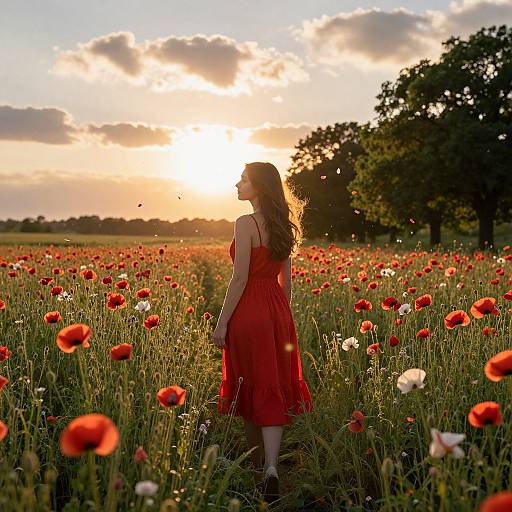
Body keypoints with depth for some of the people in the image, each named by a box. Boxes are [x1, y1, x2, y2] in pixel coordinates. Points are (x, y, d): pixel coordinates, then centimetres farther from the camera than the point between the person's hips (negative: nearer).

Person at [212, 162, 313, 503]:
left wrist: (223, 322, -10)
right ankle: (271, 467, -7)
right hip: (279, 311, 6)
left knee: (251, 387, 8)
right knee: (274, 388, 5)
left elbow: (240, 277, -15)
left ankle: (258, 468, 21)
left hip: (249, 311, -6)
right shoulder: (283, 225, 10)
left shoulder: (246, 223, -12)